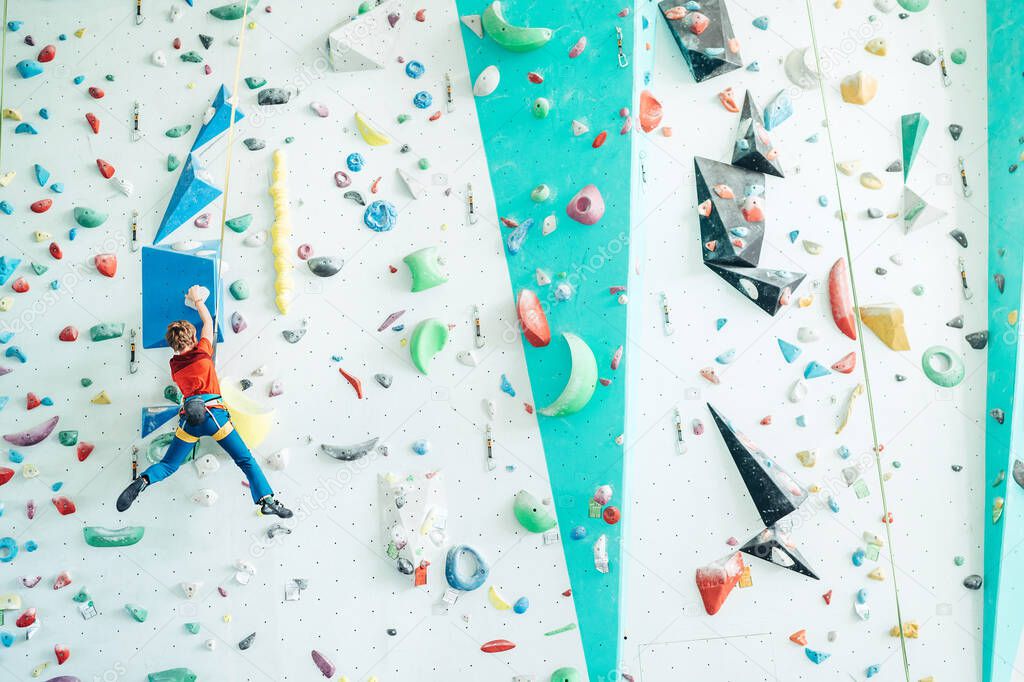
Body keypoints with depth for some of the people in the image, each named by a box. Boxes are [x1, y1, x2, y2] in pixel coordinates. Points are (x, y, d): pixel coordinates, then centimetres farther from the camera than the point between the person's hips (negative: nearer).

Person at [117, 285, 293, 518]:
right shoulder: (202, 352, 6)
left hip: (189, 417, 3)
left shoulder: (174, 365, 14)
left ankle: (143, 481, -19)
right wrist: (198, 300, 36)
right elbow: (208, 321, 21)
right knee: (245, 459, 0)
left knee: (168, 465, 12)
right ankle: (266, 499, -15)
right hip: (213, 412, -3)